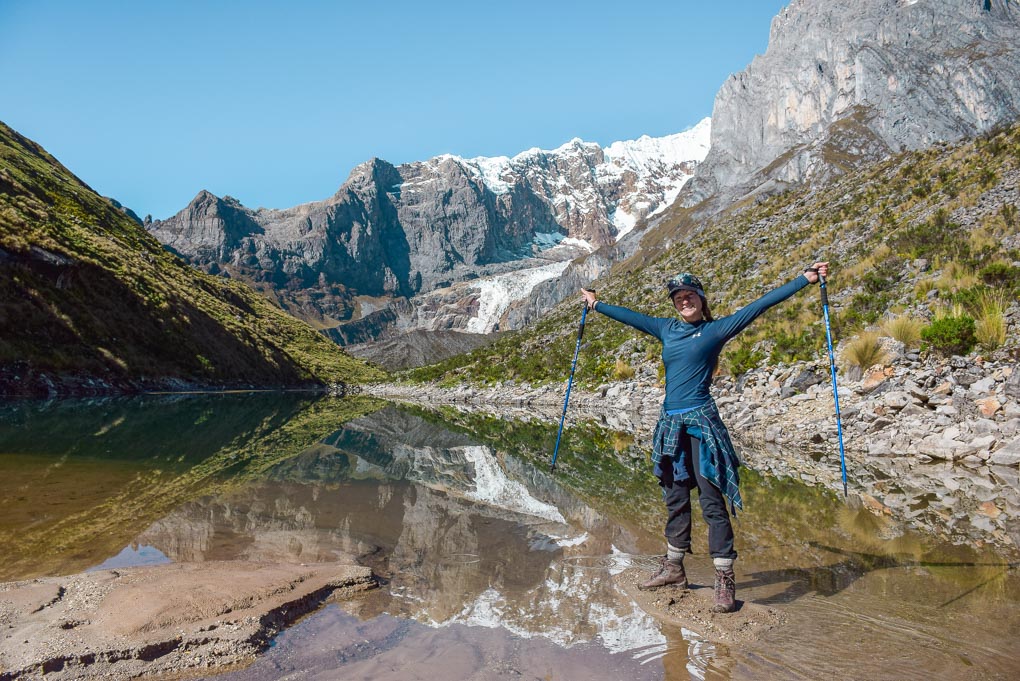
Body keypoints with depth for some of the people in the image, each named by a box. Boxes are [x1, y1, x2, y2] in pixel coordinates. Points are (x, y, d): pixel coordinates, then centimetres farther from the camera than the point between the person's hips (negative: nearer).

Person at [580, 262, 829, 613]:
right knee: (675, 499, 14)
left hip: (701, 422, -5)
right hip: (670, 423, 6)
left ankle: (725, 580, 0)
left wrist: (805, 278, -6)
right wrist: (596, 304, 36)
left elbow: (759, 305, -3)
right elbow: (629, 315, 26)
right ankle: (673, 567, 26)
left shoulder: (717, 329, 0)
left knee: (711, 500, -6)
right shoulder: (667, 329, 14)